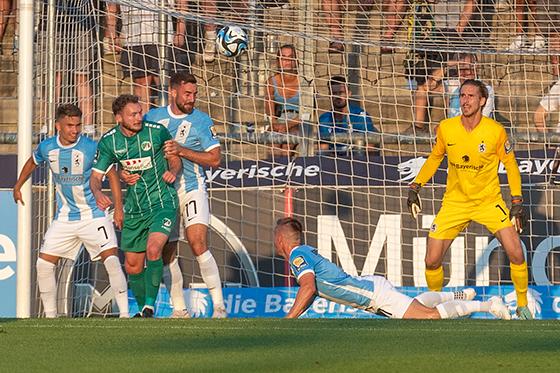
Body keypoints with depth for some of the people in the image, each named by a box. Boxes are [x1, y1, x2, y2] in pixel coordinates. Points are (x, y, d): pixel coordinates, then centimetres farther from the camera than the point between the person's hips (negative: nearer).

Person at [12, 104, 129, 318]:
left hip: (93, 214, -4)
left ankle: (125, 313, -15)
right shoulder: (46, 148, -4)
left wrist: (118, 208, -8)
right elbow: (33, 162, 21)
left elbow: (111, 174, -4)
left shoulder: (91, 148, -15)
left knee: (111, 259, -19)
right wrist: (18, 186, 30)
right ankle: (50, 315, 13)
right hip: (64, 218, 4)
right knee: (44, 263, -1)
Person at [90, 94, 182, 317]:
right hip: (134, 208, 4)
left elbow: (175, 158, 5)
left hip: (162, 202, -4)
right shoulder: (108, 141, -6)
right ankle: (143, 309, 30)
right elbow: (96, 176, -2)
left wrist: (173, 171, -17)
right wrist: (97, 193, -23)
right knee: (132, 265, 9)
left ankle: (150, 306, -20)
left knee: (153, 249, -26)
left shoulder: (156, 131, -12)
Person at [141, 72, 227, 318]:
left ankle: (219, 307, -19)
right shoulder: (153, 117, 5)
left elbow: (215, 159, -7)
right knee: (167, 253, 4)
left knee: (198, 244, -20)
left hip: (191, 189, -4)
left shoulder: (201, 121, -3)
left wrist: (182, 150, -18)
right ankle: (179, 310, 16)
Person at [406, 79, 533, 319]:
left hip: (489, 201, -2)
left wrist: (517, 201, -6)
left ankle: (522, 306, 7)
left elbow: (510, 164, 0)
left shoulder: (495, 131, -13)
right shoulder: (446, 128, -8)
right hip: (455, 202, 2)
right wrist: (415, 187, 4)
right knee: (432, 261, -6)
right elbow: (435, 158, 11)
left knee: (516, 254, -14)